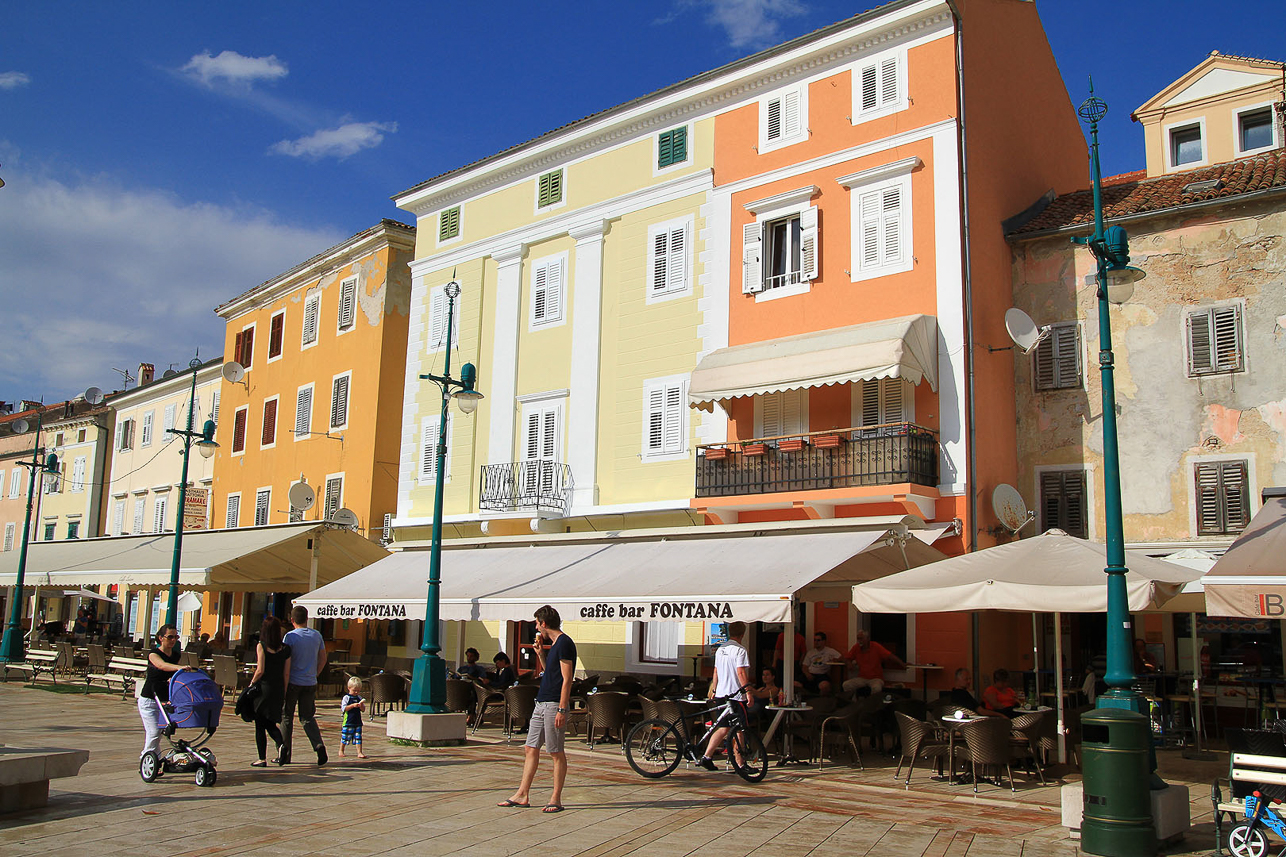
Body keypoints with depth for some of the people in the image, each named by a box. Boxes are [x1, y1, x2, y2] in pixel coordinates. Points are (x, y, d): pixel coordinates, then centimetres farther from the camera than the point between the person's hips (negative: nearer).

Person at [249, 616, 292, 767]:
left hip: (263, 688, -4)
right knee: (271, 723, 18)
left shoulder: (261, 646, -10)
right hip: (278, 690, 4)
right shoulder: (285, 648, 2)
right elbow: (286, 674, 4)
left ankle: (262, 759, 8)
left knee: (260, 725, 7)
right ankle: (281, 744, -7)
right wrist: (283, 693, 12)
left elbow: (260, 670, -14)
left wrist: (251, 684, 2)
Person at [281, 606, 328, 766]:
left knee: (286, 718, 10)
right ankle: (319, 745, -9)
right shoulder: (317, 636, 4)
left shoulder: (290, 636, -10)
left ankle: (285, 754, 13)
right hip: (310, 683, 4)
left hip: (293, 682, -4)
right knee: (307, 717, 12)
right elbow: (323, 659, 10)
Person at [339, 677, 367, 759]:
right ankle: (341, 751, 24)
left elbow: (363, 710, 12)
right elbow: (343, 708, -11)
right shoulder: (346, 697, -3)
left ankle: (359, 752, 1)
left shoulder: (359, 698, 11)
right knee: (345, 737, 5)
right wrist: (353, 705, -20)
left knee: (358, 738, 1)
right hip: (348, 722, -4)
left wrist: (361, 705, -10)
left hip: (358, 722, 4)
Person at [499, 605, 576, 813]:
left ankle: (556, 798, 7)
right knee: (530, 749, 10)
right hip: (542, 703, 10)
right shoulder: (554, 644, 16)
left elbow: (567, 679, -17)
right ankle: (522, 795, 16)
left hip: (554, 705, -10)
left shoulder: (564, 643, -13)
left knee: (556, 753, -1)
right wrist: (539, 652, 16)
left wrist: (562, 710, -21)